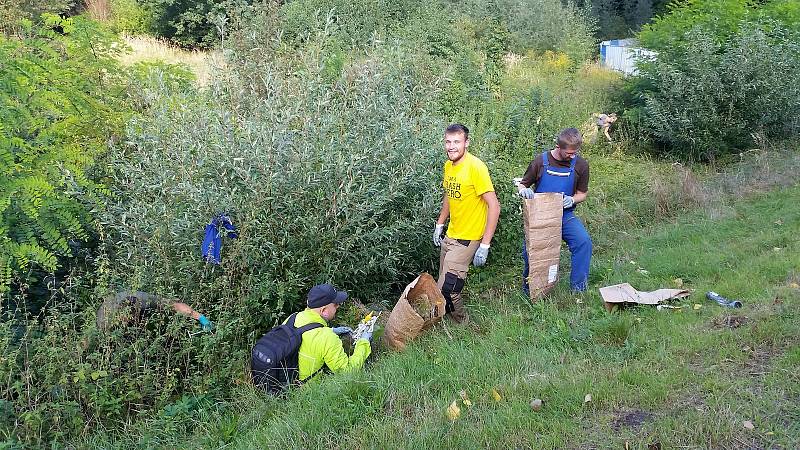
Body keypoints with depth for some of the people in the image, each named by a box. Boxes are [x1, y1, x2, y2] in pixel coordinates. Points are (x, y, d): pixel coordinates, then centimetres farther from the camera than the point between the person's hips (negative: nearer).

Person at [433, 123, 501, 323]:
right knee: (444, 283, 14)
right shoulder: (448, 165, 5)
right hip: (450, 236, 8)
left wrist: (485, 245, -23)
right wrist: (439, 225, 19)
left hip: (467, 239, -8)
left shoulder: (475, 167, -20)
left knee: (446, 291, -8)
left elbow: (494, 206, -21)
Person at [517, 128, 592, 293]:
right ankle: (528, 288, 9)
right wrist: (524, 190, -20)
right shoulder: (540, 161, -5)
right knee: (529, 248, -18)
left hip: (565, 216, 1)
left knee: (584, 241, -23)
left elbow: (582, 193, 9)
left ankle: (578, 288, -8)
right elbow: (522, 184, 5)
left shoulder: (580, 165, -2)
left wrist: (572, 200, -14)